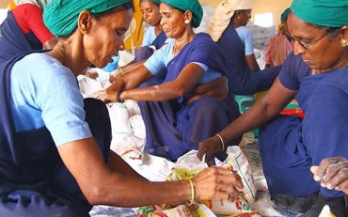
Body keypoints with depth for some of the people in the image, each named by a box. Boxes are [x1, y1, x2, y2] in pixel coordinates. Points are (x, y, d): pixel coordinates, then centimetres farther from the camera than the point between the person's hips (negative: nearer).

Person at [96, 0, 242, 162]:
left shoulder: (203, 45, -19)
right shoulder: (166, 51, 5)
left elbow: (179, 88, -34)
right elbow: (129, 79, 1)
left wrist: (121, 95, -32)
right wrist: (101, 97, -20)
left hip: (214, 118, -7)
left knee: (206, 105, -38)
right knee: (146, 89, -3)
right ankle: (181, 151, -6)